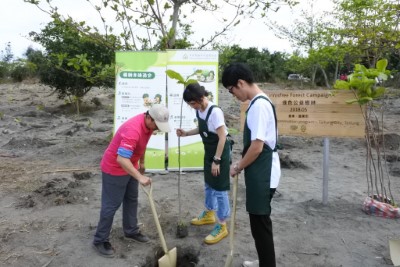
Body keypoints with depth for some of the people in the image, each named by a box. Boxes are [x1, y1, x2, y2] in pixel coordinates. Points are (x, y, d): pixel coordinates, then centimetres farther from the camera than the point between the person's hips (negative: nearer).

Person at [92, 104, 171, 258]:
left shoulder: (148, 124, -5)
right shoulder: (133, 130, -35)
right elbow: (121, 159, -41)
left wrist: (141, 163, 21)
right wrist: (140, 177, -44)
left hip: (130, 166, 9)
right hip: (114, 168, -9)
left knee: (132, 200, 18)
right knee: (111, 205, 1)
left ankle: (131, 231, 34)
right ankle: (100, 240, 17)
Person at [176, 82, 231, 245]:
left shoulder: (215, 111, -26)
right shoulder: (199, 111, -1)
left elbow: (222, 137, -25)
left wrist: (217, 160, -23)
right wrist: (186, 133, 1)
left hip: (220, 152, -9)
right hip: (209, 151, 9)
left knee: (219, 189, -1)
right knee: (208, 185, 22)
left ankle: (222, 226, 13)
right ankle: (208, 214, 43)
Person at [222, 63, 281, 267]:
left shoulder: (258, 105, -21)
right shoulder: (260, 102, 11)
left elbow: (257, 147, -23)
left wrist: (238, 167, -9)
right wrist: (242, 164, 15)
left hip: (262, 174, -10)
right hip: (260, 173, 10)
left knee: (260, 223, 3)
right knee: (260, 221, 21)